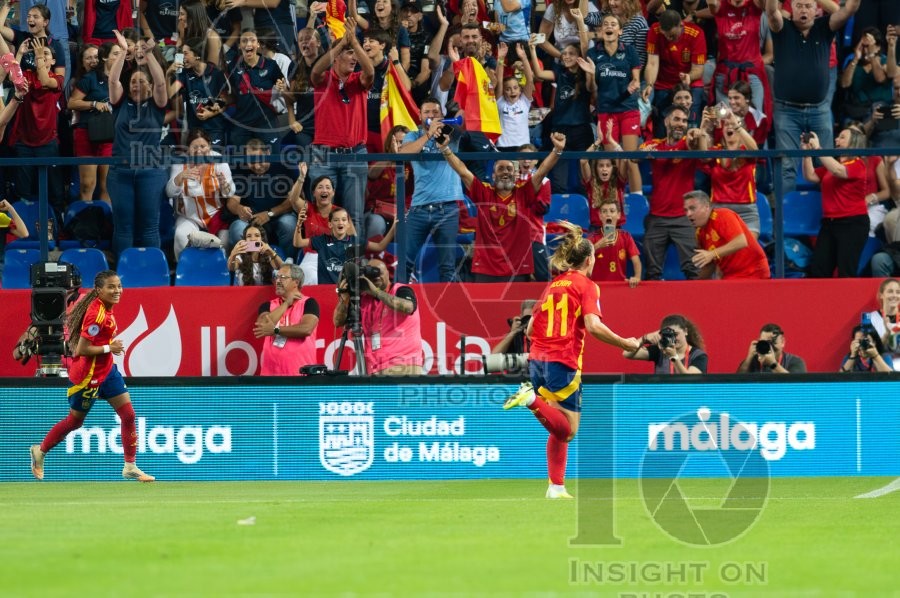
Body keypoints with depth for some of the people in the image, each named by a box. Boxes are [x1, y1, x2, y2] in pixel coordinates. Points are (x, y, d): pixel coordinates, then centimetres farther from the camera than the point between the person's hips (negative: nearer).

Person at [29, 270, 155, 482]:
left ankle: (130, 467, 6)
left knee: (128, 415, 1)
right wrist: (109, 348, -20)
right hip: (88, 375, -9)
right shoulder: (97, 314, -27)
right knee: (75, 421, 10)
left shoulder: (106, 308, 1)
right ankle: (40, 451, 33)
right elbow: (81, 349, -26)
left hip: (106, 370, 9)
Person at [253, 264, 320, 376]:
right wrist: (287, 303, -2)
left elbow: (306, 329, -15)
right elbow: (263, 325, -5)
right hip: (271, 371, 3)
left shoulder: (309, 303, 2)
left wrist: (275, 330, -10)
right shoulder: (268, 306, 15)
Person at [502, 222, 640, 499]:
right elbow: (593, 325, -17)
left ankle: (556, 487, 10)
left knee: (559, 430, 14)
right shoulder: (586, 286, -3)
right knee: (567, 430, -6)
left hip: (537, 359, 7)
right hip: (564, 363, -7)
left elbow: (530, 330, 18)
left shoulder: (552, 286, 17)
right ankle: (532, 400, -28)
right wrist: (625, 344, -8)